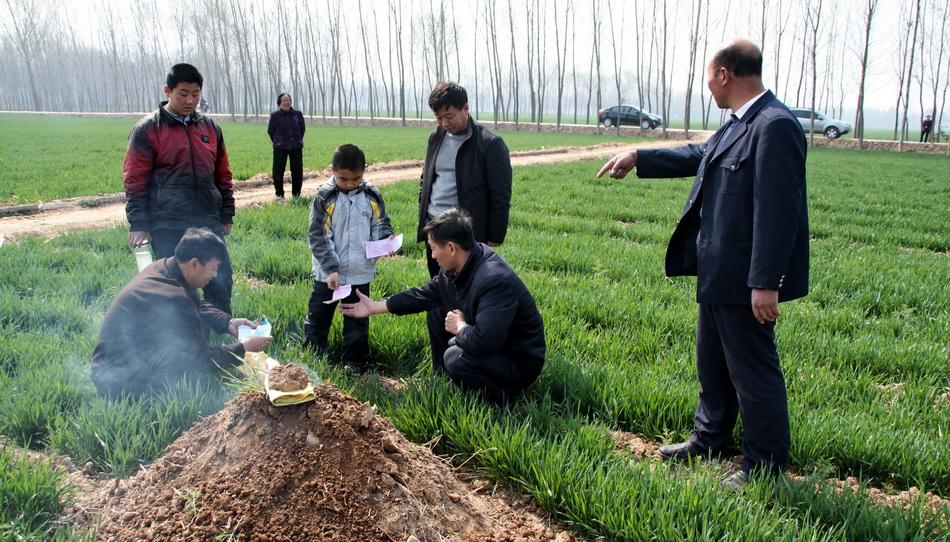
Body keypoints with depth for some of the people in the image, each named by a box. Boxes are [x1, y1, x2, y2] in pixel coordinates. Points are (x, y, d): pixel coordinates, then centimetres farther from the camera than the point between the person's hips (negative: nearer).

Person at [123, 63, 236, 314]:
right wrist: (138, 225, -9)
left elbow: (223, 174, 17)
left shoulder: (210, 127, 11)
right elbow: (135, 180, -4)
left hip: (208, 222, 4)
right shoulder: (148, 129, -2)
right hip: (167, 227, -4)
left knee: (221, 283, 4)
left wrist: (227, 216, 15)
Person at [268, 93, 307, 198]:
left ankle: (296, 192, 17)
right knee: (278, 170, 0)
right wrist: (277, 142, 9)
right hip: (280, 148, -2)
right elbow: (270, 131, 5)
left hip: (296, 147, 2)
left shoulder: (298, 114, 1)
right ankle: (279, 193, 11)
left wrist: (298, 140, 11)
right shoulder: (275, 115, -4)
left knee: (297, 170, 4)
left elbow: (303, 128, 12)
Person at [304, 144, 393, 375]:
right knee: (317, 319, 13)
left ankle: (354, 363, 29)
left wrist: (386, 239, -16)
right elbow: (317, 236, -11)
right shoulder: (324, 196, -11)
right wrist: (331, 268, -17)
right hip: (327, 274, -1)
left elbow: (381, 225, 7)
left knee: (357, 321, 14)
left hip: (360, 273, 2)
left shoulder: (372, 196, -4)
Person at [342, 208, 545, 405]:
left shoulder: (495, 280, -33)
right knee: (436, 313, 4)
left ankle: (503, 398, -5)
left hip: (519, 363, -8)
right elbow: (423, 295, 8)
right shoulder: (453, 269, -5)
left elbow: (484, 340, -39)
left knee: (456, 358, -30)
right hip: (487, 343, 9)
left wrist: (460, 328, -18)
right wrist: (375, 307, 12)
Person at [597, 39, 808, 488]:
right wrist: (638, 159, 31)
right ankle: (710, 439, 41)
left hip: (744, 277, -10)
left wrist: (765, 283, -26)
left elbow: (777, 210, -25)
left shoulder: (775, 126, -20)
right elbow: (699, 157, 27)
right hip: (718, 271, 10)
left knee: (752, 370, 3)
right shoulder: (739, 124, 10)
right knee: (712, 363, 22)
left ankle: (765, 466, 19)